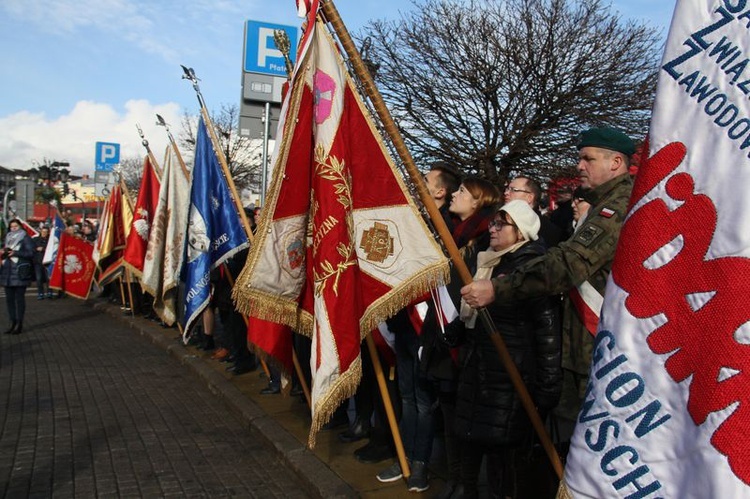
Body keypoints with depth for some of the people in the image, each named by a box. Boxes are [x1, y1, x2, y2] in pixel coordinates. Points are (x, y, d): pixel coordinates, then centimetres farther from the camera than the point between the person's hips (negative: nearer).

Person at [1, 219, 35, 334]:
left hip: (19, 272, -6)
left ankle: (19, 324, 1)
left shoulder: (25, 238, 0)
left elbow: (30, 253, -9)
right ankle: (13, 323, 13)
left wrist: (15, 253, -17)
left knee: (19, 298, -4)